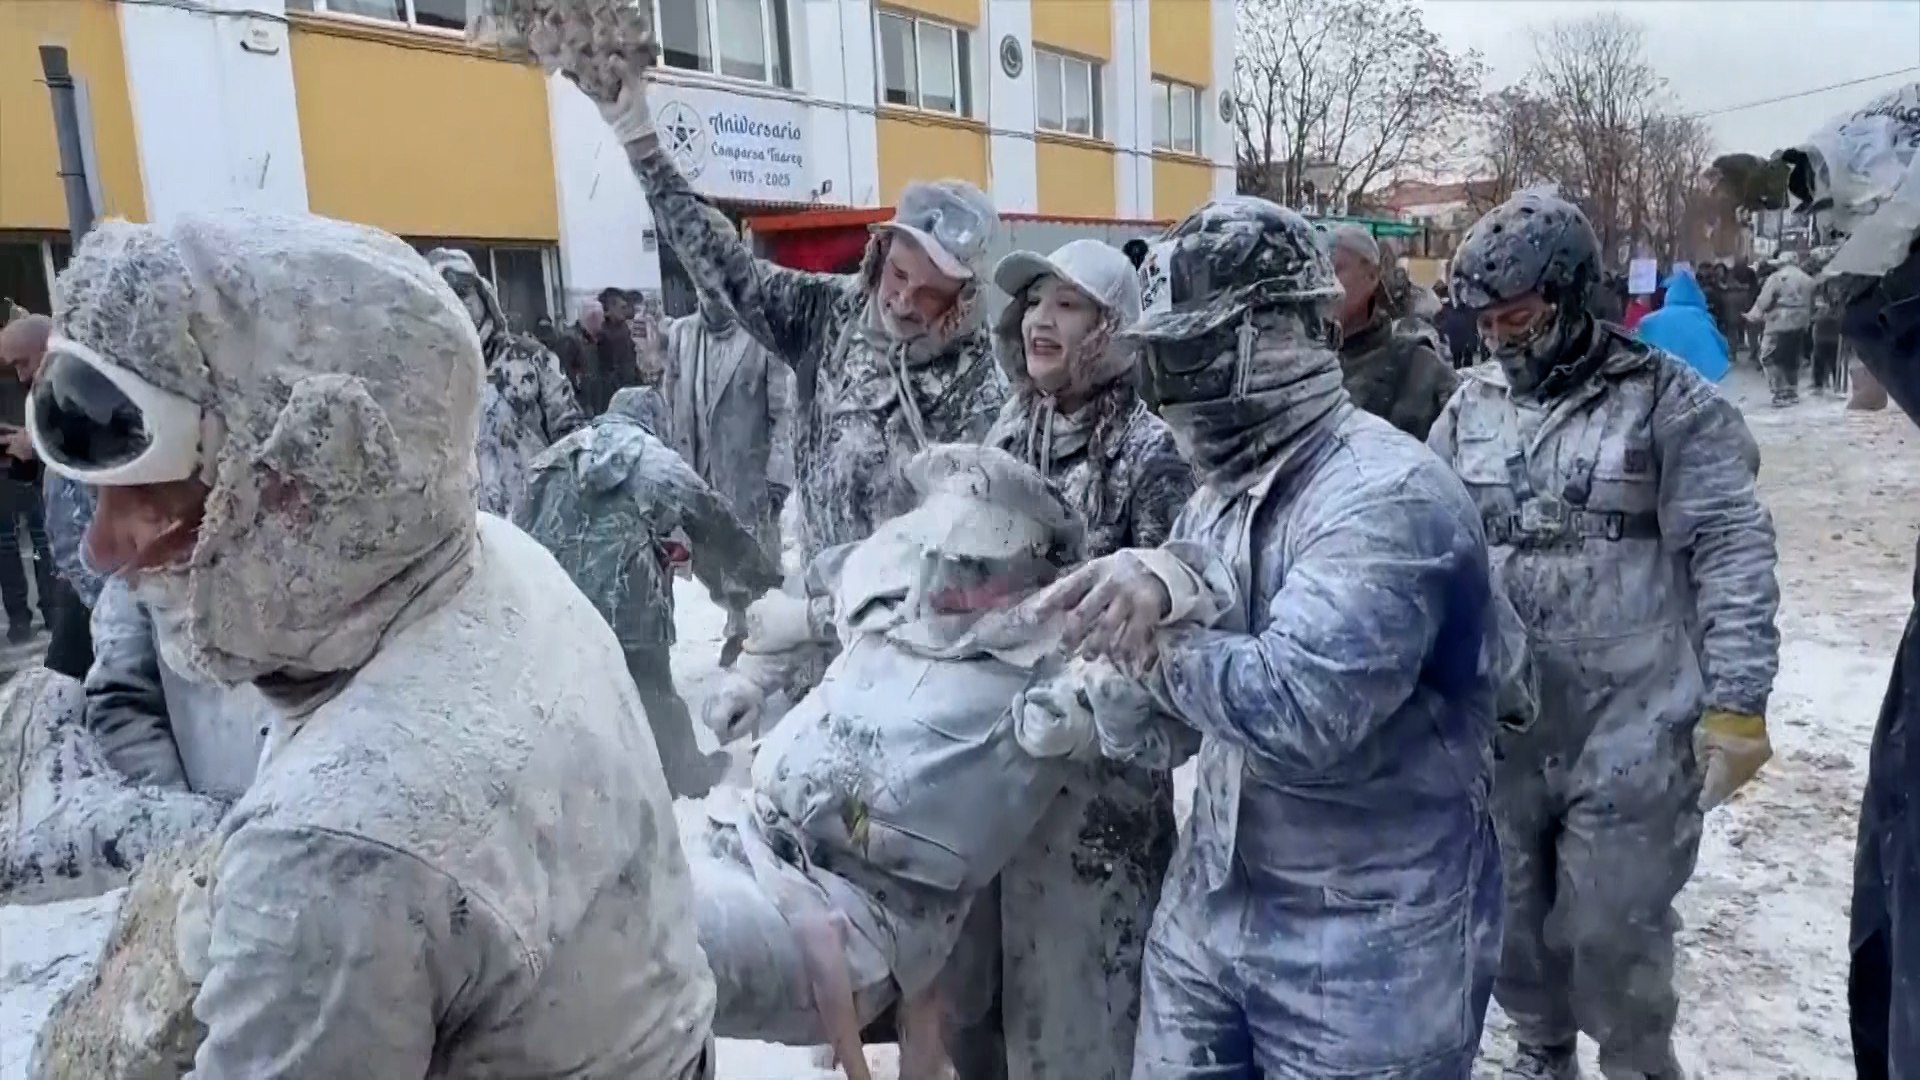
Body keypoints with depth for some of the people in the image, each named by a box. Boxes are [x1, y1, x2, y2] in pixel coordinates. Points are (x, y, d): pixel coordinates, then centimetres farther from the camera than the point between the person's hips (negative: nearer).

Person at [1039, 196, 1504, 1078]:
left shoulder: (1388, 494, -22)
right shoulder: (1227, 486, 6)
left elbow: (1297, 707, -32)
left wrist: (1149, 640, -19)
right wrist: (1158, 579, -31)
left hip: (1368, 942, -7)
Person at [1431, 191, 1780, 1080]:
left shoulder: (1666, 400, -6)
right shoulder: (1469, 409, 6)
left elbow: (1733, 554, -8)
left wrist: (1736, 702, -13)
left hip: (1628, 731, -4)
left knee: (1612, 930, 6)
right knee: (1510, 916, 18)